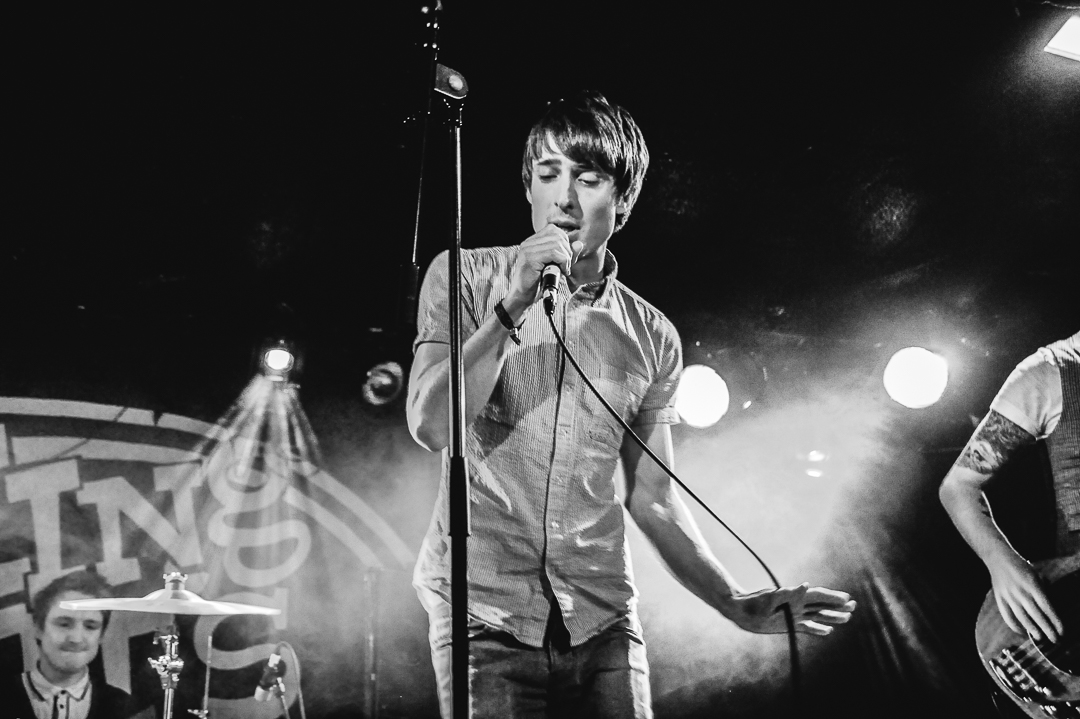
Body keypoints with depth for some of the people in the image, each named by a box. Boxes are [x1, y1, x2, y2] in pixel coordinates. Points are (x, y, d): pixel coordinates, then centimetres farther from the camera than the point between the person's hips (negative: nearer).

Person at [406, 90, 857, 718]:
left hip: (603, 620, 3)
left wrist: (739, 605, 2)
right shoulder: (466, 278, -1)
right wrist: (511, 308, -20)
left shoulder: (653, 337, 4)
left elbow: (651, 496, 9)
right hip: (483, 612, -2)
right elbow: (433, 426, -13)